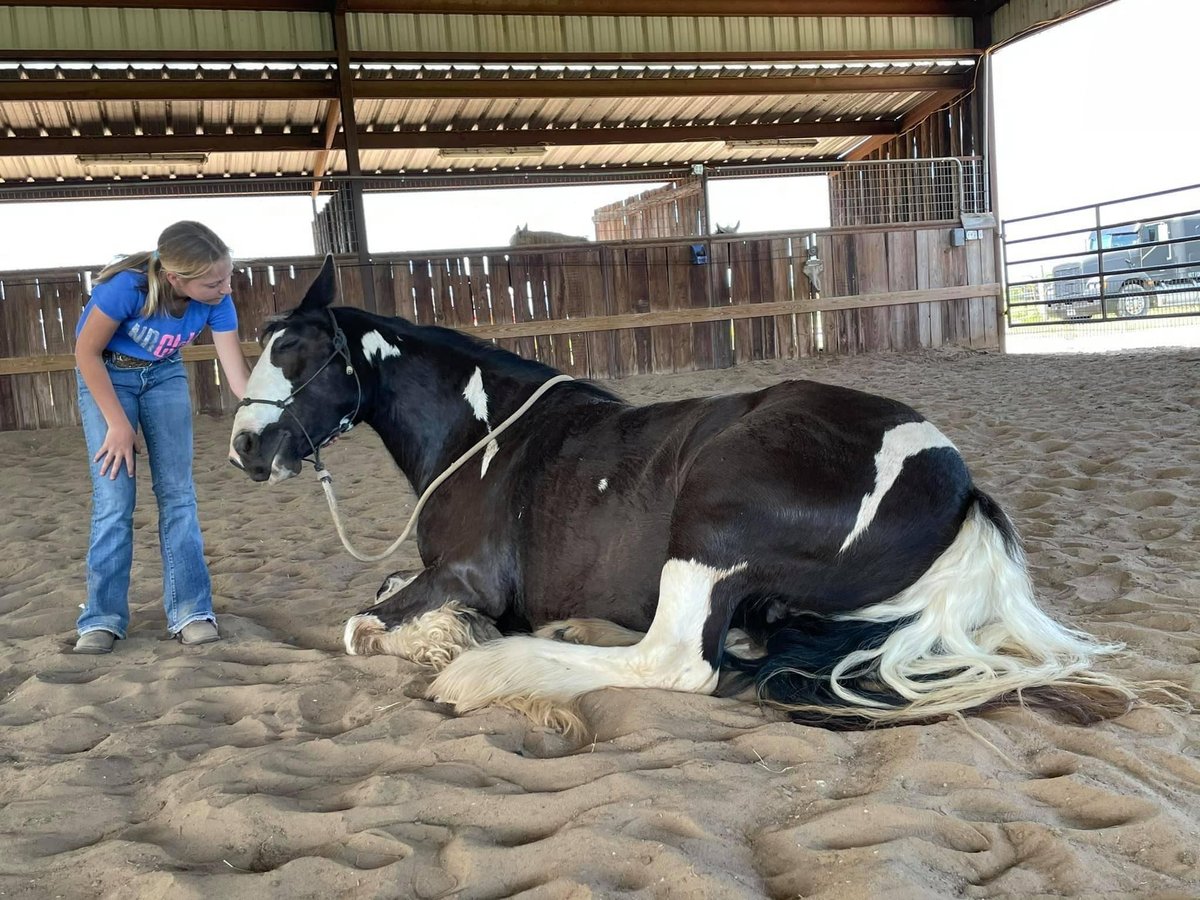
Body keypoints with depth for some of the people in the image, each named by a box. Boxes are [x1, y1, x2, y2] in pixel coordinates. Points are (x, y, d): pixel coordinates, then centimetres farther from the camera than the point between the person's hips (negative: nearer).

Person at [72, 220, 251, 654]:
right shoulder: (128, 285, -35)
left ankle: (191, 611, 2)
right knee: (114, 498, -8)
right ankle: (102, 618, 4)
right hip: (104, 375, -3)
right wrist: (118, 423, -19)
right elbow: (86, 352, -21)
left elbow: (237, 374, -18)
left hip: (164, 376, 3)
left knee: (177, 493, -4)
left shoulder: (217, 301, -24)